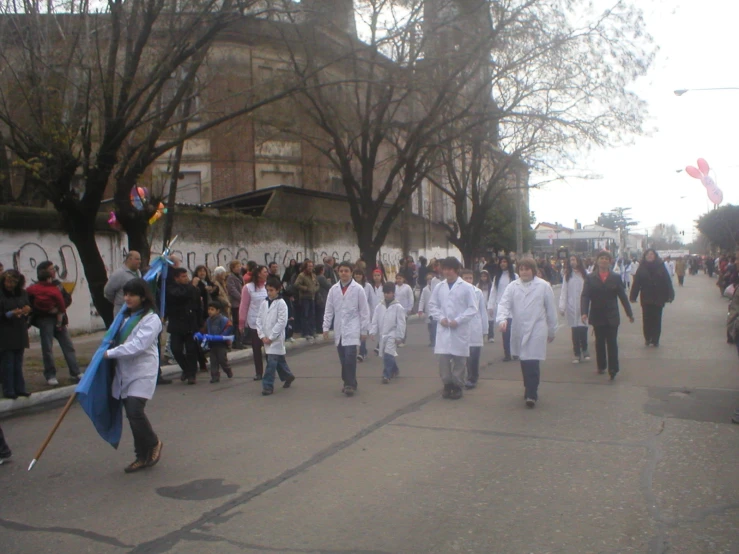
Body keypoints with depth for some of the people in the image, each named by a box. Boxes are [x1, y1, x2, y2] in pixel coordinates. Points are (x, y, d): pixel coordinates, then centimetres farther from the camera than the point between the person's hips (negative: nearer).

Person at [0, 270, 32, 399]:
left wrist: (27, 311, -6)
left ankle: (19, 388, 20)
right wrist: (10, 314, -26)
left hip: (20, 333, 5)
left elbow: (28, 307, 15)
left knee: (18, 363, 13)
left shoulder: (22, 294, 7)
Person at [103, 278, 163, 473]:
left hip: (142, 373, -7)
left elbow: (138, 345, -20)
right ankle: (143, 456, 18)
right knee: (131, 413, 8)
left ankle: (153, 443, 9)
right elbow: (118, 339, 21)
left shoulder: (151, 319, -10)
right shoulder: (126, 316, 16)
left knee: (135, 410, -17)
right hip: (124, 372, 7)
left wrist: (110, 353, -18)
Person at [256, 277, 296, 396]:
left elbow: (282, 322, -13)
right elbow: (259, 319, 7)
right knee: (279, 360, 16)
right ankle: (288, 376, 35)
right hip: (266, 338, 5)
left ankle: (268, 385, -3)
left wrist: (271, 337, -14)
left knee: (272, 361, -9)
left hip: (276, 338, -5)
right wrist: (262, 336, -4)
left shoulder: (281, 303, -9)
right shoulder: (264, 303, 8)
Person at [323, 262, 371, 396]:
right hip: (339, 329, 4)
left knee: (350, 356, -15)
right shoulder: (333, 289, 6)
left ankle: (350, 384, -6)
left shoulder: (358, 289, -4)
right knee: (343, 358, 8)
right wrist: (326, 327, 3)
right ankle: (349, 383, 21)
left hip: (352, 328, -4)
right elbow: (329, 310, 8)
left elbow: (364, 311, -3)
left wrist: (364, 330, -4)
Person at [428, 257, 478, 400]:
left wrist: (458, 320, -13)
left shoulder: (466, 287, -3)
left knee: (459, 359, 4)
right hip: (443, 329, 2)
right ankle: (447, 385, 16)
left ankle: (457, 387, 18)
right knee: (443, 358, 0)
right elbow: (432, 305, 12)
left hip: (460, 329, -2)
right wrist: (440, 318, -4)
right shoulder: (439, 287, 6)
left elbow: (473, 309, -5)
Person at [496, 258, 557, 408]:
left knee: (533, 363, -10)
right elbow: (504, 304, -3)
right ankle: (530, 390, 27)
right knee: (524, 363, 11)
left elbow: (551, 309, 5)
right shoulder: (512, 286, 5)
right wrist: (502, 319, -23)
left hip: (536, 330, -3)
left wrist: (552, 331, 8)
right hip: (519, 330, 3)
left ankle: (531, 395, -4)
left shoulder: (544, 286, 0)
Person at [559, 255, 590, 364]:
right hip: (571, 307, 1)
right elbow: (564, 292, 1)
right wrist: (562, 307, -6)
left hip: (583, 306, -1)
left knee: (583, 329, -2)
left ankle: (584, 350, 20)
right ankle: (577, 354, 11)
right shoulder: (567, 275, 5)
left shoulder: (585, 275, 2)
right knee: (575, 330, 2)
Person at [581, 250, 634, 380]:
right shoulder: (590, 278, 0)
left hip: (612, 316, -1)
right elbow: (585, 296, -8)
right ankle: (601, 366, 25)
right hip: (597, 316, 1)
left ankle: (613, 369, -2)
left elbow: (623, 296, 4)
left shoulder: (616, 278, 2)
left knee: (612, 343, -4)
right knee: (599, 342, 12)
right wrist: (584, 312, -21)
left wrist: (630, 313, 6)